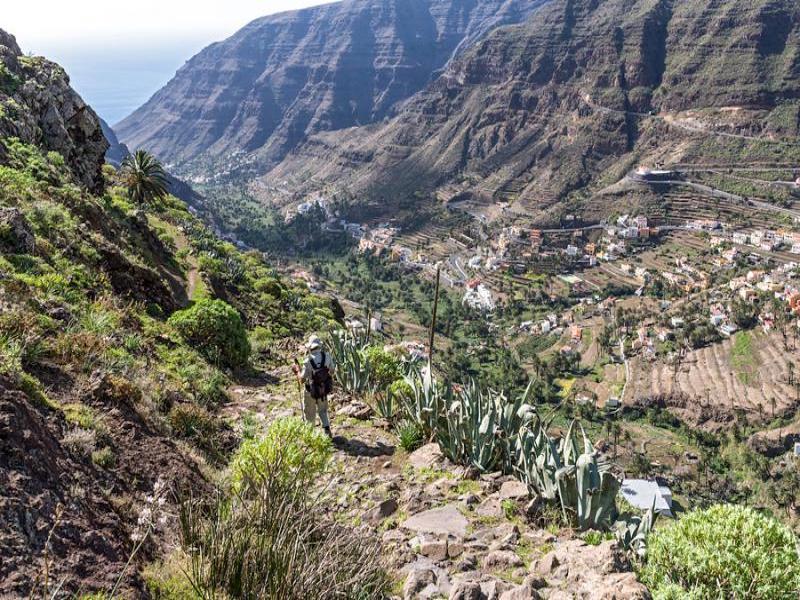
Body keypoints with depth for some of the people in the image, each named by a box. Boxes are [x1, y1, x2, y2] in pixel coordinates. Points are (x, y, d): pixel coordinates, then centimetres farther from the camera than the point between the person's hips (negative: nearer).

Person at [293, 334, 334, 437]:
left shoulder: (308, 361, -26)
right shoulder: (327, 356, -15)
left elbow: (302, 380, -19)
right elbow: (332, 371, 0)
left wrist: (297, 370, -3)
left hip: (311, 390, -3)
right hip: (324, 389, 3)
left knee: (309, 412, 18)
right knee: (322, 410, 22)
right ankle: (327, 429, 7)